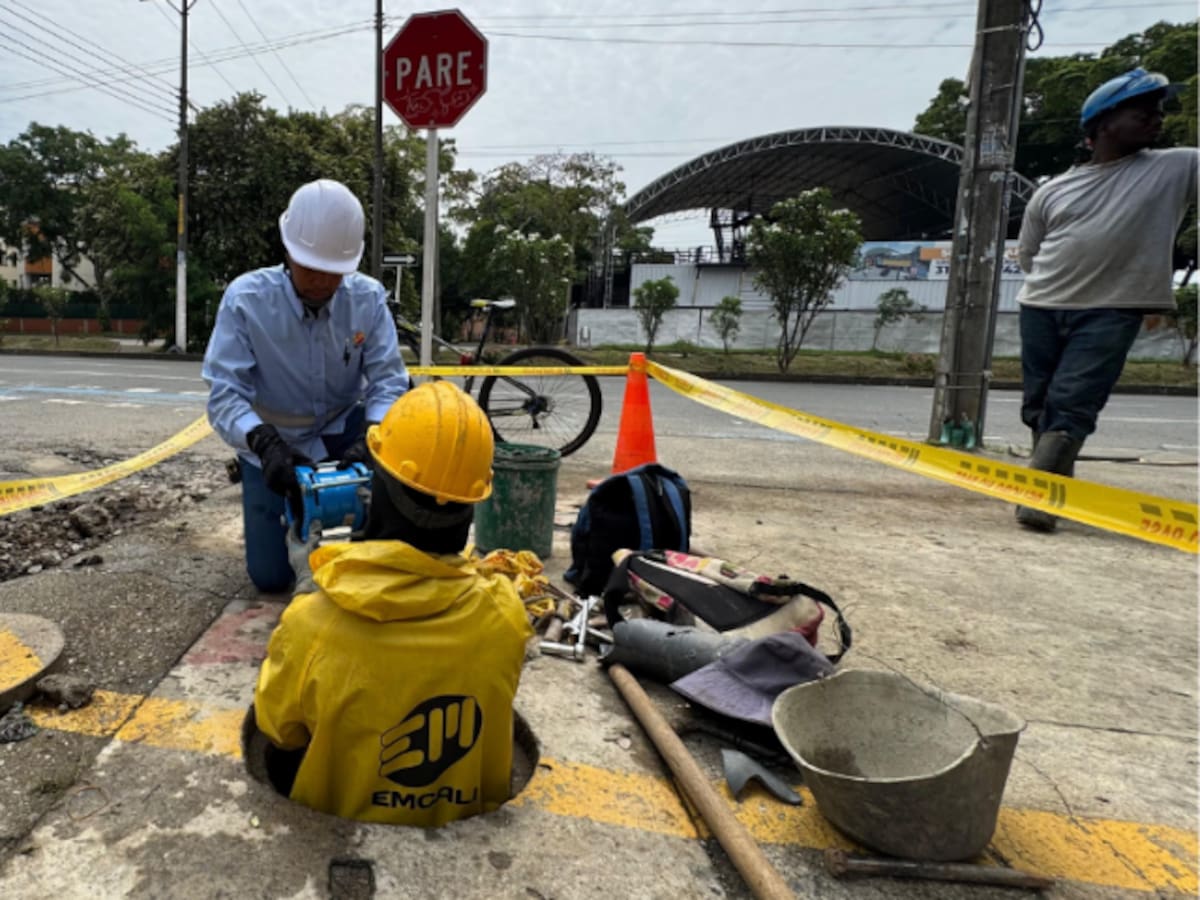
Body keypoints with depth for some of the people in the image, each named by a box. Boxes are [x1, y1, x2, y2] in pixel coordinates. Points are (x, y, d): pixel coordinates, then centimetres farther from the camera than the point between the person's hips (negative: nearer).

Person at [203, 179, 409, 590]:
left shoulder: (368, 298, -16)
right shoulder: (246, 298, -21)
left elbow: (389, 380, -21)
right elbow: (224, 395, -25)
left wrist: (369, 439, -41)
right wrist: (264, 443, -45)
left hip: (342, 430, 1)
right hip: (273, 443, -1)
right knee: (271, 576, -4)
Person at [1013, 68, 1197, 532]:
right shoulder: (1053, 190, 7)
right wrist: (1060, 280, 6)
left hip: (1113, 311, -2)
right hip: (1042, 308, 3)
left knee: (1071, 406, -14)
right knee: (1038, 406, 7)